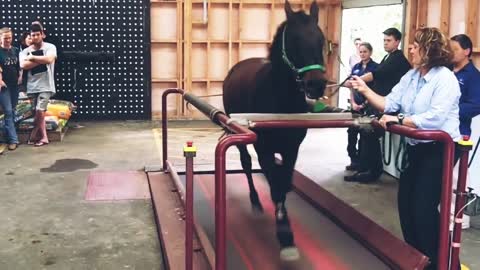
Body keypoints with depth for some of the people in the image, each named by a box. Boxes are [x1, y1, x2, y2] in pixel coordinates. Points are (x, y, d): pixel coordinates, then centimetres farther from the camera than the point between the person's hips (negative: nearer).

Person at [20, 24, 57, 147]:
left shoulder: (50, 47, -2)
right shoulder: (25, 51, 6)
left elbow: (49, 59, -21)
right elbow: (23, 65, -12)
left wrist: (32, 57, -10)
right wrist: (41, 60, -14)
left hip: (46, 86, -4)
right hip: (32, 86, 4)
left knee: (39, 111, -9)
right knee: (39, 112, 8)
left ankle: (34, 135, 6)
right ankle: (43, 137, 17)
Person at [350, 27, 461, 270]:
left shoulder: (445, 79, -17)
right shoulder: (410, 76, 7)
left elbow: (435, 118, -28)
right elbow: (389, 104, 2)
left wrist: (399, 120, -24)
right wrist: (365, 90, -7)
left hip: (439, 150, -8)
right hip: (415, 148, 8)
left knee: (424, 206, -5)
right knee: (406, 201, 13)